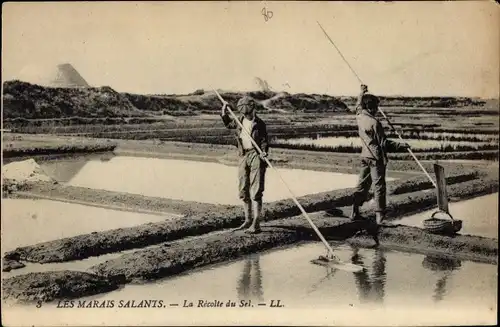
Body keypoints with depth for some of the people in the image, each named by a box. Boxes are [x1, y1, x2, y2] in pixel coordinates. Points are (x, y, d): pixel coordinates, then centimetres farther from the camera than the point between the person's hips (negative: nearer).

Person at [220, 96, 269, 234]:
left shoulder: (259, 124, -5)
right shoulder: (240, 121, 9)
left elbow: (264, 141, -5)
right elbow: (228, 123, 29)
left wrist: (264, 151, -23)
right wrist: (224, 113, 13)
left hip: (256, 156, -6)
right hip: (244, 156, 6)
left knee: (256, 191, -9)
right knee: (243, 191, 11)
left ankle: (256, 224, -9)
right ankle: (248, 220, 25)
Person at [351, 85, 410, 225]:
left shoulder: (359, 117, 0)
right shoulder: (374, 123, -20)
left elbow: (359, 106, 25)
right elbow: (384, 143, -17)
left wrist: (362, 93, 37)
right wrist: (401, 145, -10)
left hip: (365, 156, 7)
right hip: (376, 158, -7)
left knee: (362, 185, 14)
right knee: (379, 187, -1)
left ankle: (354, 212, 16)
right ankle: (380, 216, 2)